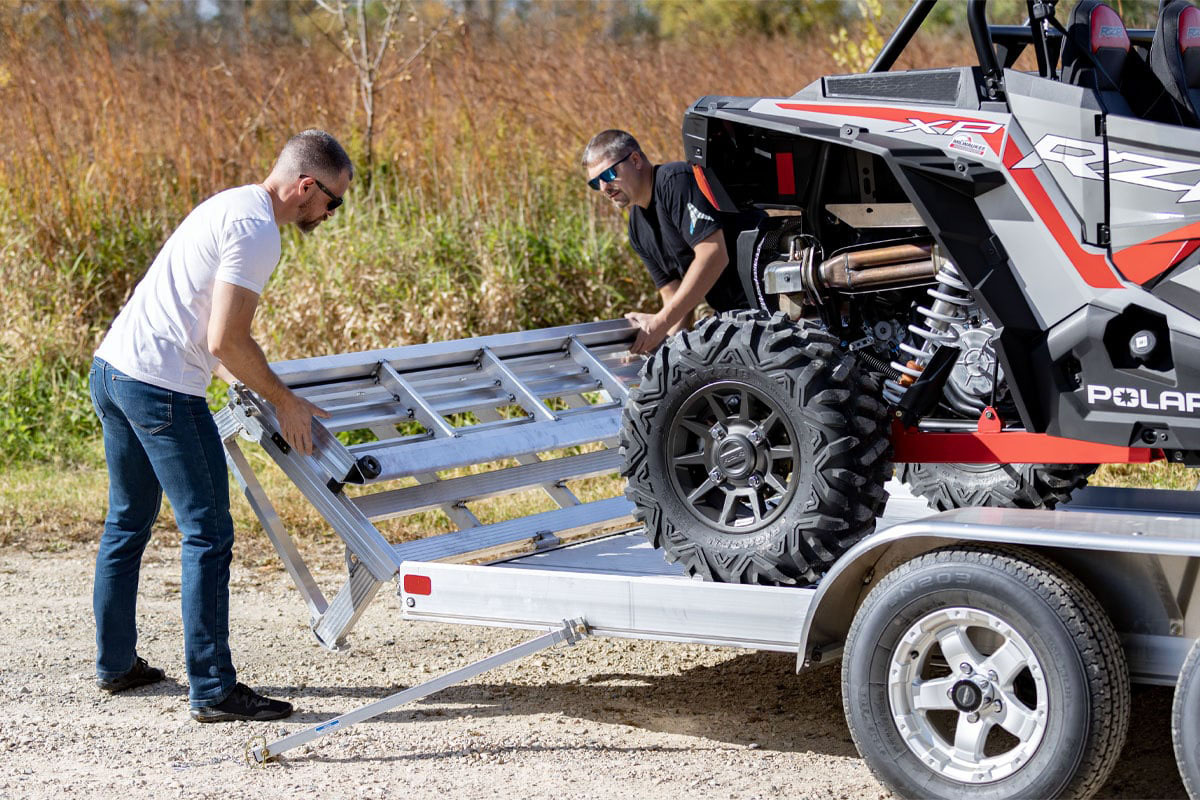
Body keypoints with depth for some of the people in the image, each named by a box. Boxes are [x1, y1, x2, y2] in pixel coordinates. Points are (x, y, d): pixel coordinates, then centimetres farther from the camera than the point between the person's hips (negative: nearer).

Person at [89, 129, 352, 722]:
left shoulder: (231, 205, 17)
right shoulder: (257, 230, -14)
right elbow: (225, 341, -18)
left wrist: (257, 386, 26)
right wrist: (283, 401, -7)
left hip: (111, 368, 10)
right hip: (162, 387, -10)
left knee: (127, 523, 20)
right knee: (207, 535, -5)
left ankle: (115, 663, 31)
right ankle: (213, 690, -5)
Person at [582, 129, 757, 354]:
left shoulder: (675, 181, -15)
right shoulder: (637, 228, 13)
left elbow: (714, 255, -23)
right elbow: (675, 296, 12)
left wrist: (661, 321, -21)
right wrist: (666, 337, -10)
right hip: (730, 317, 8)